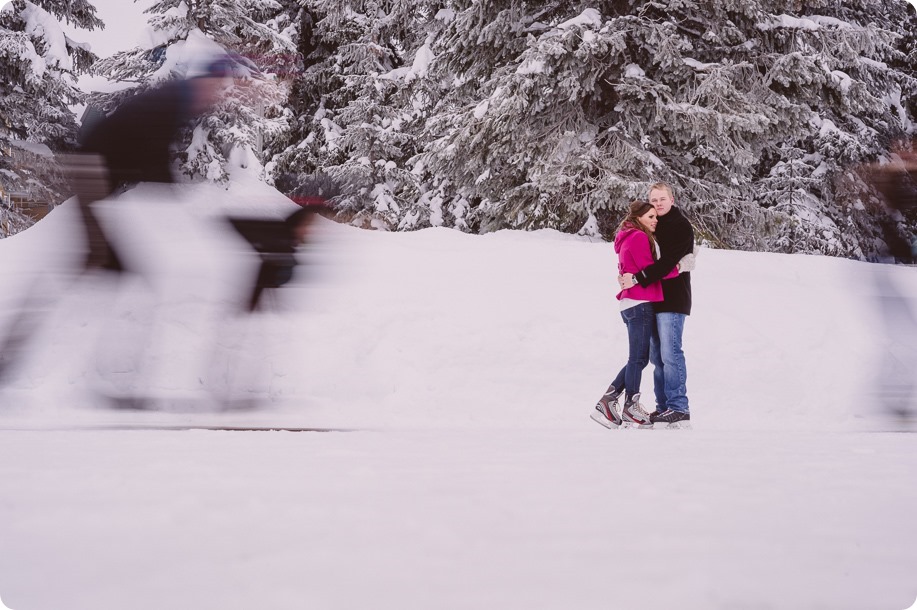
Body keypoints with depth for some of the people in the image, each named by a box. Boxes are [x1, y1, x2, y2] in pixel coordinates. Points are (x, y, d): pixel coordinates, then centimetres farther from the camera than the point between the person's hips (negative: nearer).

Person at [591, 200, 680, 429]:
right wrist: (676, 269, -5)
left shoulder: (629, 238, 21)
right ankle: (630, 408, 6)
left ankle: (607, 402, 9)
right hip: (640, 304, -10)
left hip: (632, 304, 10)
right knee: (638, 358, -2)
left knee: (638, 358, 12)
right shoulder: (639, 237, -11)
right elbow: (648, 270, -14)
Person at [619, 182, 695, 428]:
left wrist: (637, 279, -20)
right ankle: (664, 407, 13)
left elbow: (667, 262, -17)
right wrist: (626, 276, 0)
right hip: (654, 299, 8)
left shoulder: (681, 226, -6)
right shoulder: (651, 227, 18)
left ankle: (679, 409, -10)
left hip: (672, 299, -8)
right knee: (657, 356, 8)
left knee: (670, 353, -12)